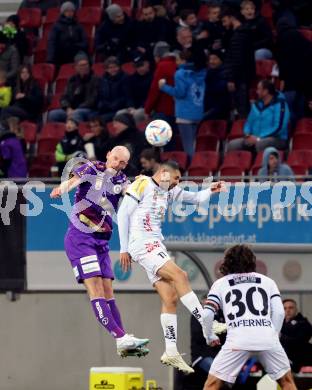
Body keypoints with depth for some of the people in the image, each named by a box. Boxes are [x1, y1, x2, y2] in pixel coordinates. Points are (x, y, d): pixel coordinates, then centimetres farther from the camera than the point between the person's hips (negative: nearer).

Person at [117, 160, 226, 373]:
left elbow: (196, 198, 22)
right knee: (179, 275, -22)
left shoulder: (169, 191, 19)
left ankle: (171, 351, 1)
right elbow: (123, 214, -7)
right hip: (142, 243, -9)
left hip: (156, 245, 9)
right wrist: (124, 249, -9)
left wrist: (210, 190, -1)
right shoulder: (143, 185, -5)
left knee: (170, 298, 1)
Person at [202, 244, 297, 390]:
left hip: (238, 340, -1)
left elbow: (207, 315, 8)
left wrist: (210, 336, 24)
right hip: (267, 338, 1)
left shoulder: (220, 283, 19)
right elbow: (279, 313, 11)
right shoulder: (267, 281, 22)